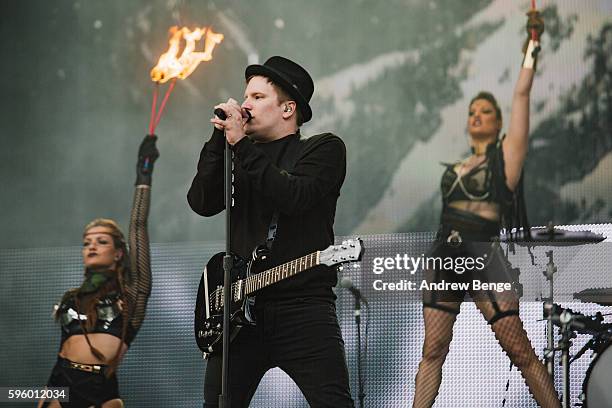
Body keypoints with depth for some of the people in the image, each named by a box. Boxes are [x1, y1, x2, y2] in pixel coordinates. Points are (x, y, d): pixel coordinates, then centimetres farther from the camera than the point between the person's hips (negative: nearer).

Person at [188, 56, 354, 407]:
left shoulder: (324, 148, 3)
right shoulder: (239, 155, 17)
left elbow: (293, 197, -16)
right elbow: (202, 202, 1)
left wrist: (241, 143, -14)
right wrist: (221, 139, -5)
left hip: (303, 306, -5)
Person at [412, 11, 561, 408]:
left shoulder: (506, 154, 5)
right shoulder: (455, 168, 19)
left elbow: (522, 94, 0)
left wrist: (532, 45, 2)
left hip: (484, 256, -5)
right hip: (445, 255, 5)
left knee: (521, 352, -7)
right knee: (433, 352, 2)